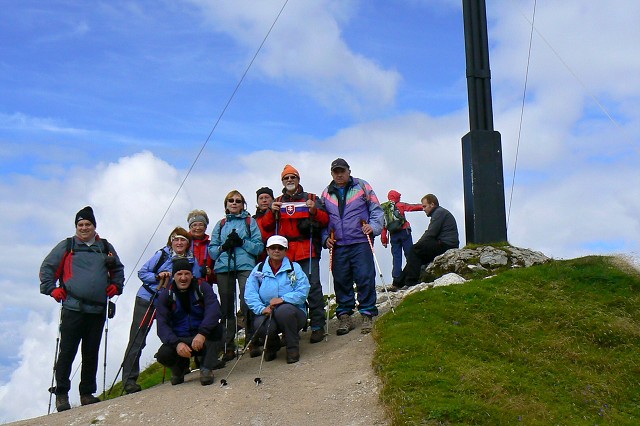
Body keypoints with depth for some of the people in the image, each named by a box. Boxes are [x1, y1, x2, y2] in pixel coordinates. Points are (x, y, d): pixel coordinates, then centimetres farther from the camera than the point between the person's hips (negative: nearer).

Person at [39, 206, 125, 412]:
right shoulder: (67, 246, 7)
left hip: (98, 310, 3)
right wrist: (51, 289, 0)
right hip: (73, 308, -3)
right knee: (67, 352, -3)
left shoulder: (105, 247, 16)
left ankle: (87, 393, 16)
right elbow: (47, 267, 10)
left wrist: (116, 286, 14)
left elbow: (118, 269, 29)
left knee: (91, 354, 7)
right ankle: (61, 394, 7)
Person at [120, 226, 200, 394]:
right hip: (146, 300, -3)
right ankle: (129, 379, -2)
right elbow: (142, 272, -3)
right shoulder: (161, 255, -6)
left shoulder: (192, 261, 2)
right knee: (137, 340, -4)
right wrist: (157, 276, -19)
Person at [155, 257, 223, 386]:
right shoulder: (165, 296, 0)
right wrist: (177, 343, -30)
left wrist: (202, 333, -39)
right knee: (163, 354, -29)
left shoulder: (203, 288, -3)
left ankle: (206, 368, -21)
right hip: (179, 340, 1)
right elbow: (162, 326, -11)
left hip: (203, 340, -1)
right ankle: (180, 367, 7)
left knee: (215, 328, -31)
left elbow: (214, 312, -21)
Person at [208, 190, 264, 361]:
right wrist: (224, 246, -5)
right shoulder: (220, 224, 20)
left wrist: (242, 242, -12)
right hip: (224, 268, 3)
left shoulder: (250, 221, 12)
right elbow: (212, 250, 14)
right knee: (226, 308, 3)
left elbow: (259, 247, 2)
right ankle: (229, 347, 7)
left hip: (245, 266, -3)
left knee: (247, 304, -16)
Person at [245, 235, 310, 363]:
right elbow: (249, 294, -2)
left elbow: (302, 291, -8)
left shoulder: (294, 268, 6)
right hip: (268, 313, 1)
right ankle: (272, 345, 7)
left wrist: (283, 299, -22)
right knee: (260, 325, -31)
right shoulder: (259, 269, 10)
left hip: (293, 312, -1)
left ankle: (293, 348, -13)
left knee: (284, 310, -35)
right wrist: (262, 308, -19)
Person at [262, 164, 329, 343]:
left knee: (312, 286, -8)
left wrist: (314, 211, -14)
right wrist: (272, 212, -7)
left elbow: (325, 220, 4)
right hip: (285, 253, 3)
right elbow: (267, 225, 11)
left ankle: (318, 326, -4)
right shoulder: (278, 202, 19)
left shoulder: (311, 198, 10)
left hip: (308, 250, -3)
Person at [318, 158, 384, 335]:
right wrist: (325, 237, 5)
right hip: (338, 246, 3)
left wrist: (374, 226, -11)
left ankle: (367, 315, 3)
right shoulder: (326, 194, 14)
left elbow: (376, 209, 5)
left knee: (365, 278, -6)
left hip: (361, 243, -3)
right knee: (341, 281, 4)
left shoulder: (362, 187, 6)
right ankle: (344, 316, 12)